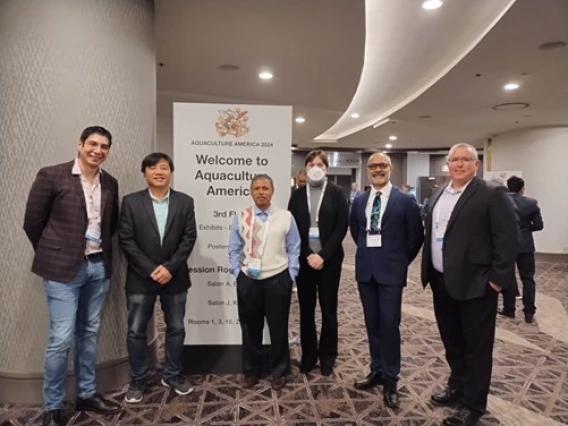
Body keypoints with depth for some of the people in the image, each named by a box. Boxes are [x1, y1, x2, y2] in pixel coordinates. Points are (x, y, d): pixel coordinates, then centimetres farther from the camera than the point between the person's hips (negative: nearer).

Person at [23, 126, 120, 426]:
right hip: (64, 268, -5)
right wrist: (53, 255, 4)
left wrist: (101, 251, 12)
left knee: (89, 333, 15)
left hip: (99, 267, 5)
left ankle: (87, 394, 30)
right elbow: (32, 222, -3)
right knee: (61, 338, -2)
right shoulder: (51, 176, -8)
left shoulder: (110, 184, 6)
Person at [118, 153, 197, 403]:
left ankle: (172, 375, 30)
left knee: (176, 329, 11)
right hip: (141, 278, -1)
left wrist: (169, 267, -13)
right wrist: (150, 269, -14)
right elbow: (126, 240, -7)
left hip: (174, 277, 1)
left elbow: (189, 238, -3)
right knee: (136, 331, 6)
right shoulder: (131, 202, -1)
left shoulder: (185, 202, 2)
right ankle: (138, 380, 25)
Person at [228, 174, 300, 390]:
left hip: (278, 280, -1)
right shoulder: (240, 217, 2)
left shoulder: (286, 217, -2)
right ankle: (251, 370, 32)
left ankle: (278, 371, 29)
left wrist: (290, 276, -3)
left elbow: (293, 250, 2)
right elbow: (234, 250, 7)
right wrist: (238, 274, 0)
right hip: (248, 281, 2)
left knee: (278, 328, 9)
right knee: (250, 328, 13)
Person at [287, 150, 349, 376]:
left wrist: (323, 255, -13)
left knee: (328, 309, 8)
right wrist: (308, 255, -9)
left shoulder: (337, 193, 0)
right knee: (306, 309, 9)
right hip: (304, 259, 2)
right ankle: (308, 354, 23)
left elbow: (341, 227, -6)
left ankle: (328, 355, 23)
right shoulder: (297, 195, 6)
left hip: (329, 259, -2)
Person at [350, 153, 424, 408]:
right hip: (365, 269, 4)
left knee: (389, 323, -3)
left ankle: (390, 380, 10)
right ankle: (377, 370, 26)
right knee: (372, 323, 12)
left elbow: (417, 236, 2)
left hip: (391, 270, -4)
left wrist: (402, 260, 4)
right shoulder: (359, 201, 7)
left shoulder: (405, 201, -5)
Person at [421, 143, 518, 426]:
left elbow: (508, 238, -13)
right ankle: (457, 386, 38)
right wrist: (429, 271, 13)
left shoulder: (492, 194, -9)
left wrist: (498, 278, -15)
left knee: (477, 346, 7)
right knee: (451, 340, 19)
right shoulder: (438, 195, 11)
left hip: (475, 284, -6)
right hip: (441, 282, 7)